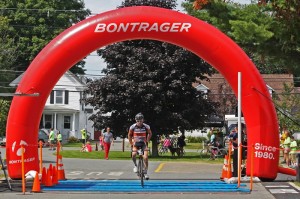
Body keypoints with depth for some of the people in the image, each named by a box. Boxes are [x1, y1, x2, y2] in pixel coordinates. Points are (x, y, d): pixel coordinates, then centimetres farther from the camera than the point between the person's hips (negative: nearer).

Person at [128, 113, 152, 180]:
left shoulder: (146, 127, -13)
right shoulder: (132, 127, -12)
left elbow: (150, 133, 7)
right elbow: (129, 135, 4)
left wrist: (147, 141, 3)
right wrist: (131, 144, 1)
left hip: (143, 143, 0)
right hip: (136, 143, 0)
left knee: (145, 157, -15)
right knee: (134, 154, -28)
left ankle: (145, 172, 0)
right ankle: (135, 166, 0)